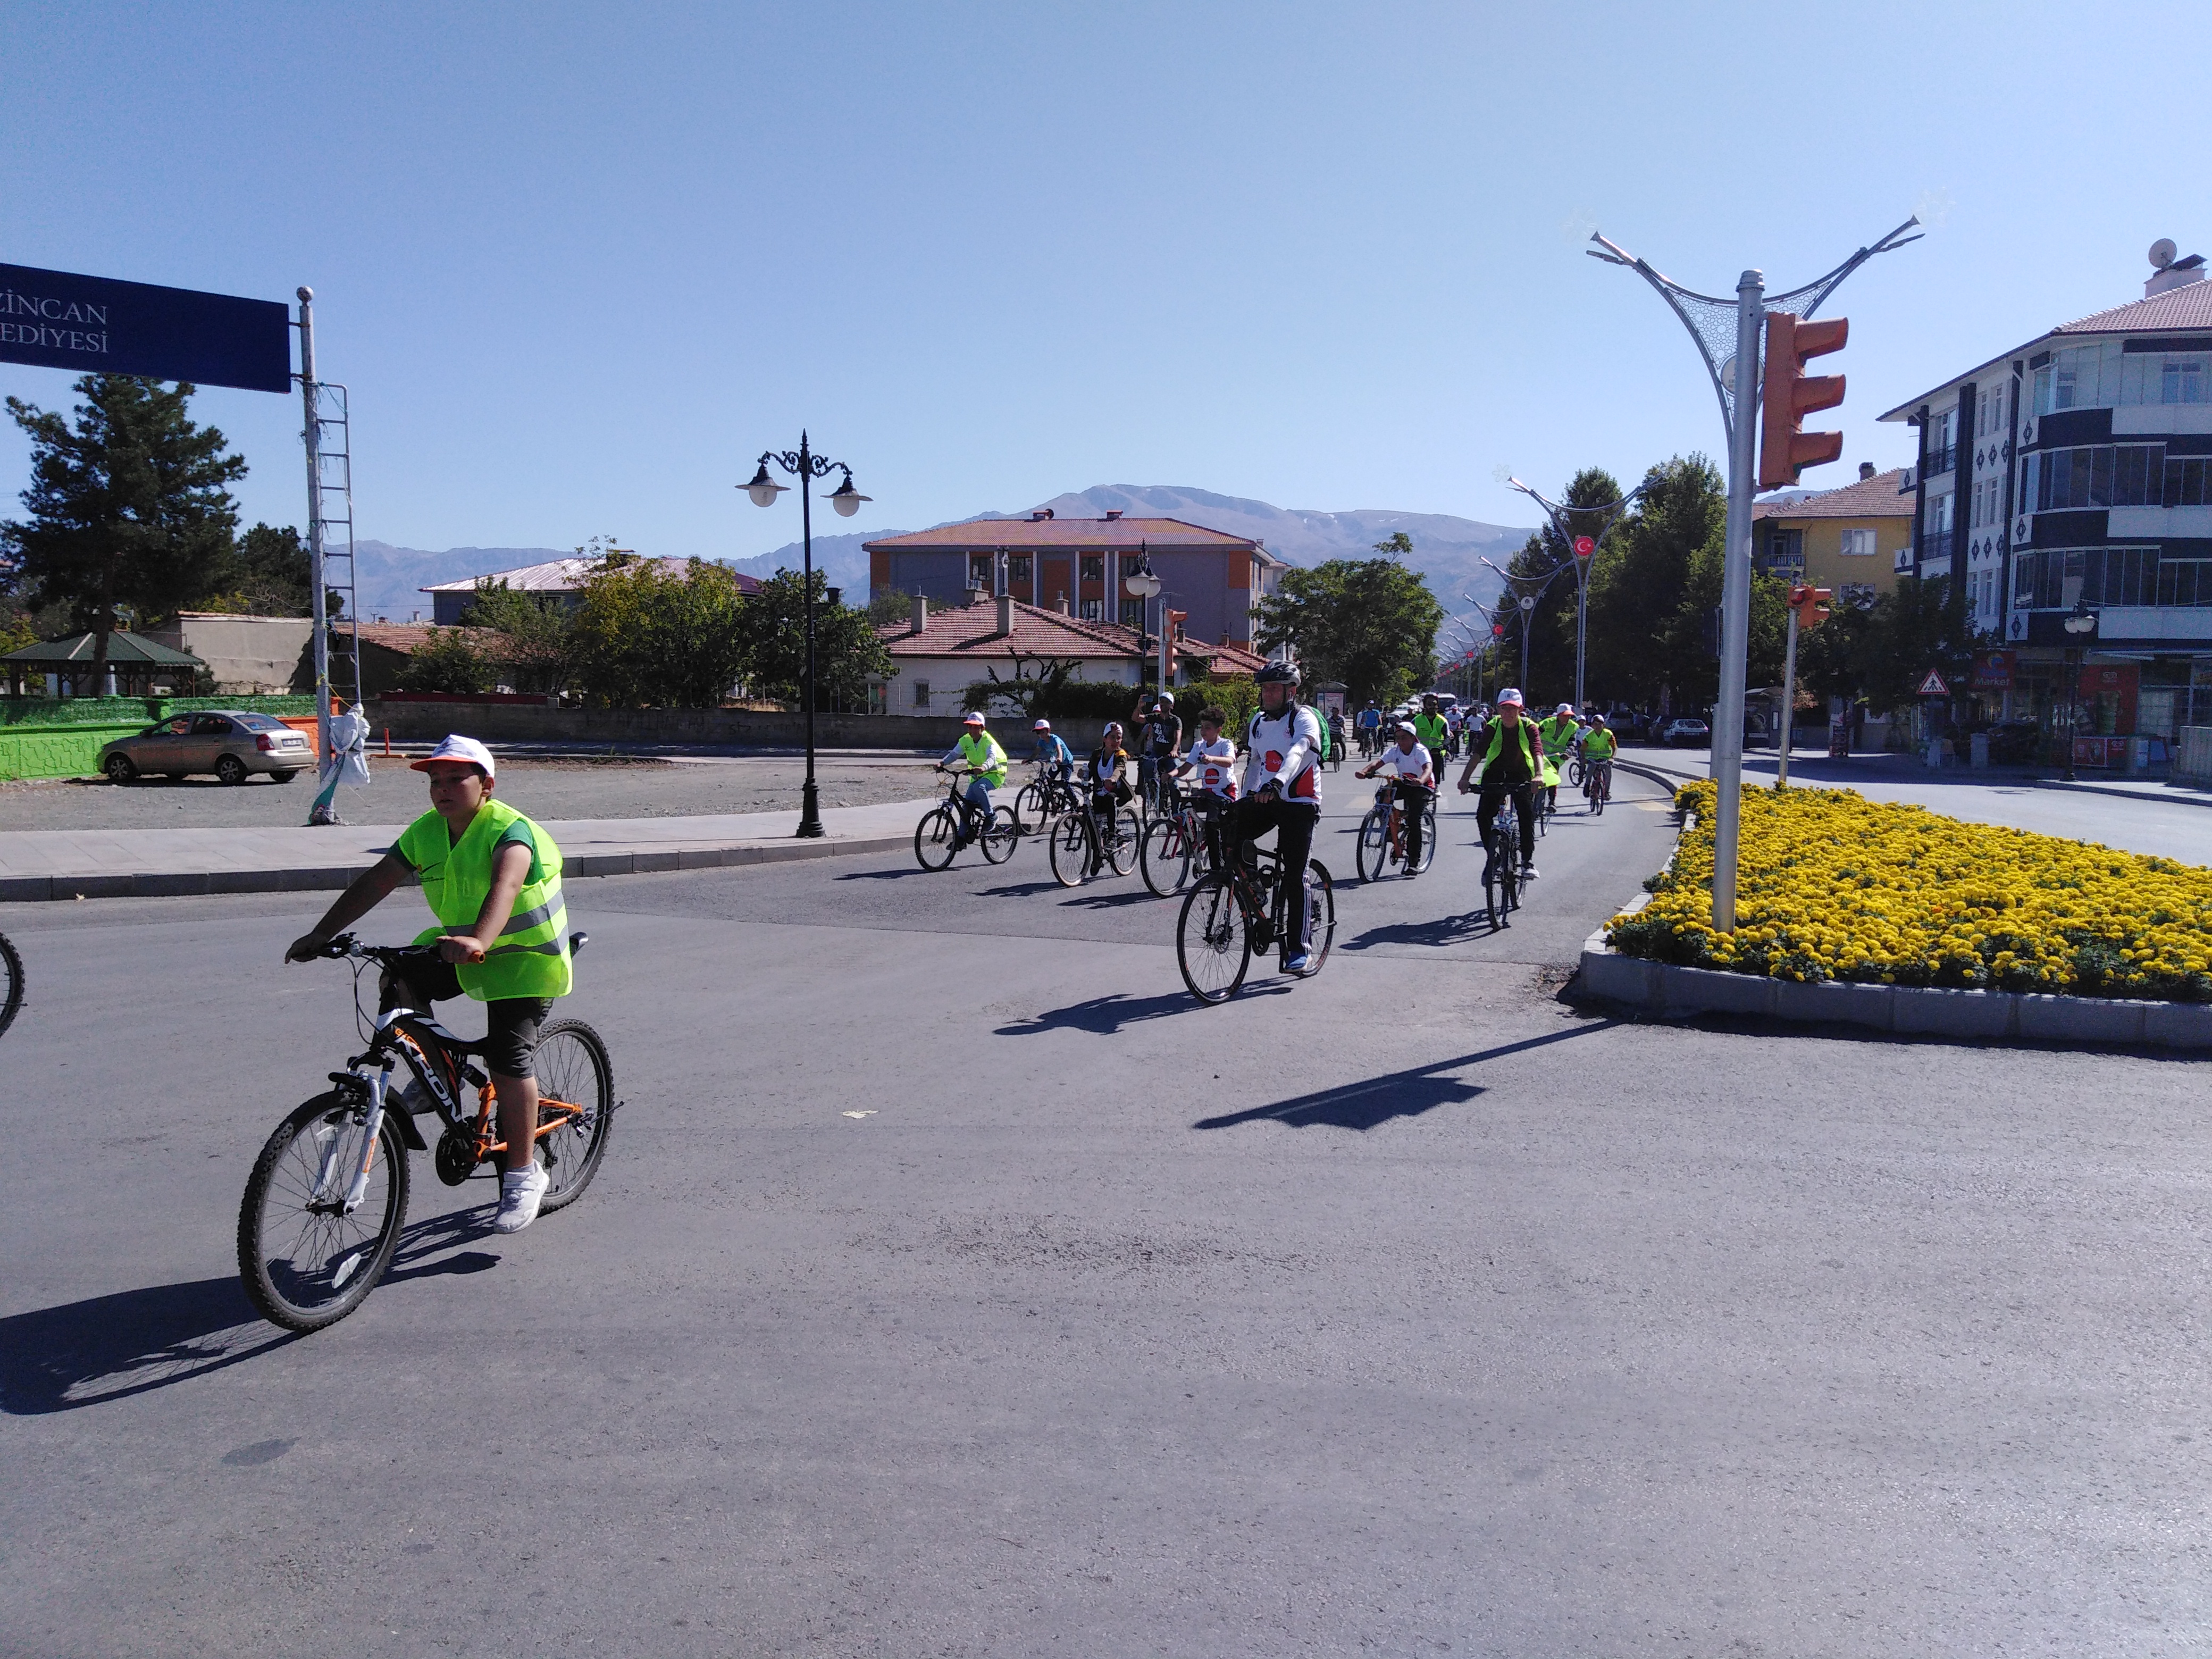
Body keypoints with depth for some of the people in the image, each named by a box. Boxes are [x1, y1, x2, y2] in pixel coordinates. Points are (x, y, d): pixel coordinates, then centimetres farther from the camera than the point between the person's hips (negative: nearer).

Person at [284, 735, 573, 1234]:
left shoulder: (510, 831, -25)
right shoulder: (425, 832, -3)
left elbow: (505, 885, -44)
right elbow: (376, 881, -2)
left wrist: (479, 940, -61)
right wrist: (321, 934, -9)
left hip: (523, 956, -7)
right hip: (458, 944, 7)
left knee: (508, 1060, -15)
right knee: (399, 983, -14)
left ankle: (523, 1174, -3)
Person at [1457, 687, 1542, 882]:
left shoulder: (1528, 727, -9)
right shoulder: (1493, 727, -6)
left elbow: (1537, 752, -24)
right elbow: (1478, 753, -17)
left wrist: (1539, 775, -44)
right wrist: (1465, 778, -33)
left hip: (1522, 777, -1)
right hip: (1494, 776, 1)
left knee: (1527, 813, -25)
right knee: (1483, 815, -18)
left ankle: (1528, 860, -16)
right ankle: (1492, 855, 2)